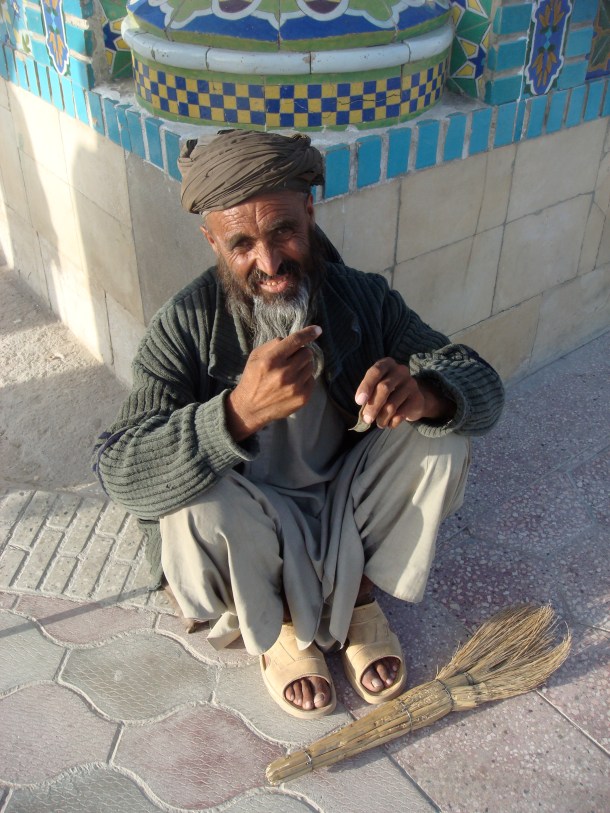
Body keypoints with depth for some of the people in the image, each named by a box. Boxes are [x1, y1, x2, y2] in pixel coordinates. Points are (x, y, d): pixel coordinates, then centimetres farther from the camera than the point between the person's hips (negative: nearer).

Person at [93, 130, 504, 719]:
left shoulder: (364, 299, -13)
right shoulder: (186, 325, -22)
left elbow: (483, 385, -14)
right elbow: (120, 474, -32)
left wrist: (424, 394, -40)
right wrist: (240, 412, -50)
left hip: (346, 511, 3)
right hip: (251, 528, -2)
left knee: (443, 433, -19)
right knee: (197, 499, -34)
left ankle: (359, 594, 4)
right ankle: (276, 622, 1)